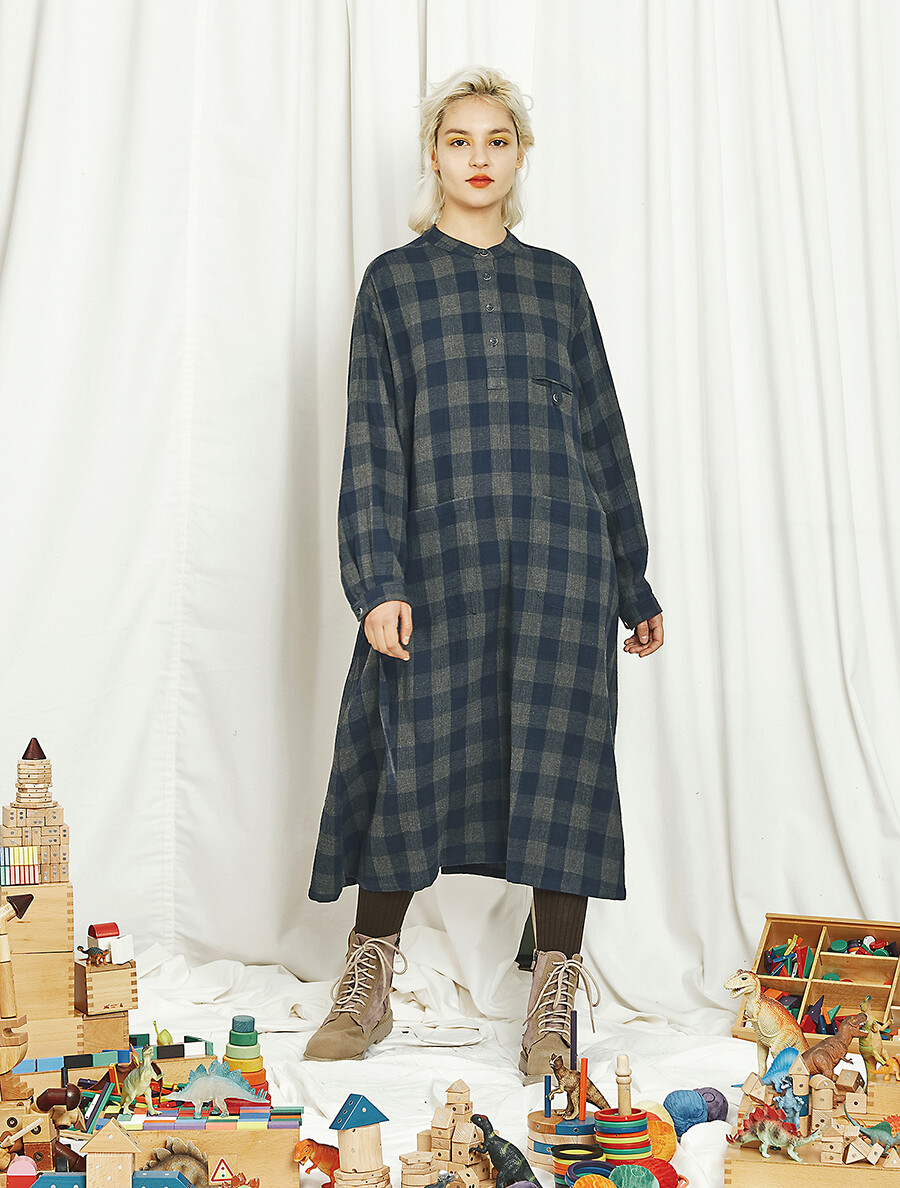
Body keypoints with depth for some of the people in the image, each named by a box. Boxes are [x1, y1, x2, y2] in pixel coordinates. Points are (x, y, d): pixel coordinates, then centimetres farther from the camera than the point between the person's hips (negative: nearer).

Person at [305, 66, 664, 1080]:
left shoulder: (556, 282, 14)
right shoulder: (393, 282, 9)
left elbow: (603, 433, 14)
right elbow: (372, 441, 1)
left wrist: (633, 583, 10)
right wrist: (379, 580, -10)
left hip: (561, 555, 2)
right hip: (441, 552, -1)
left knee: (560, 761, -1)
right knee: (412, 757, 0)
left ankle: (554, 1003, 8)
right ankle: (367, 986, 16)